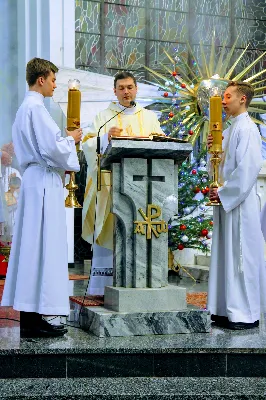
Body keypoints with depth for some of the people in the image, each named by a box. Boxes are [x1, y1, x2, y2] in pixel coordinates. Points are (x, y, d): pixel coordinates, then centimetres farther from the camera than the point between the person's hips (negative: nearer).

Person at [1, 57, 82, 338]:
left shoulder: (25, 108, 19)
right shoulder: (35, 107, -12)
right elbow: (51, 147, -19)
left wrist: (62, 162, 18)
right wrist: (70, 139, -2)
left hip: (34, 180, 10)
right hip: (44, 181, -10)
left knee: (31, 245, 10)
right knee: (42, 246, -8)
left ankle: (29, 315, 15)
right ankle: (33, 318, -4)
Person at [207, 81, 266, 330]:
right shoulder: (230, 130, 17)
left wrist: (224, 193, -16)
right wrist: (213, 148, 5)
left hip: (239, 202, -9)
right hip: (226, 200, 9)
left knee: (241, 254, -5)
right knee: (226, 254, 12)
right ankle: (228, 309, 20)